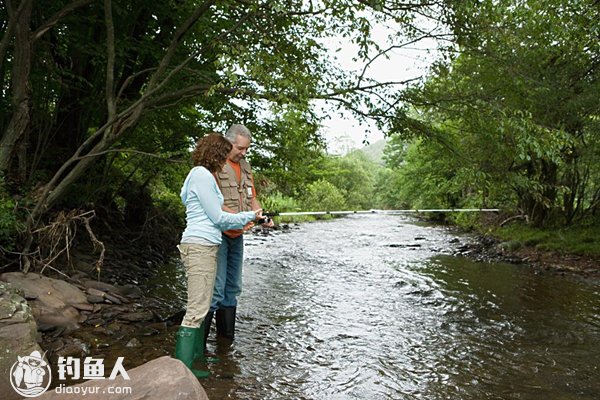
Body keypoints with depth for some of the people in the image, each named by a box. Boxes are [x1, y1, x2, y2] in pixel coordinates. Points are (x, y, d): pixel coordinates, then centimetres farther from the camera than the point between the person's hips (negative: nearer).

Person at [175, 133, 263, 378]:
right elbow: (218, 218, -10)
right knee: (197, 309, -7)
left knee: (200, 306, 15)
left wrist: (246, 219, 19)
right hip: (201, 247, -11)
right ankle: (183, 367, -2)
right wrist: (249, 216, 2)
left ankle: (197, 353, 24)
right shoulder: (202, 175, -11)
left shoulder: (202, 175, 20)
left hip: (202, 247, 11)